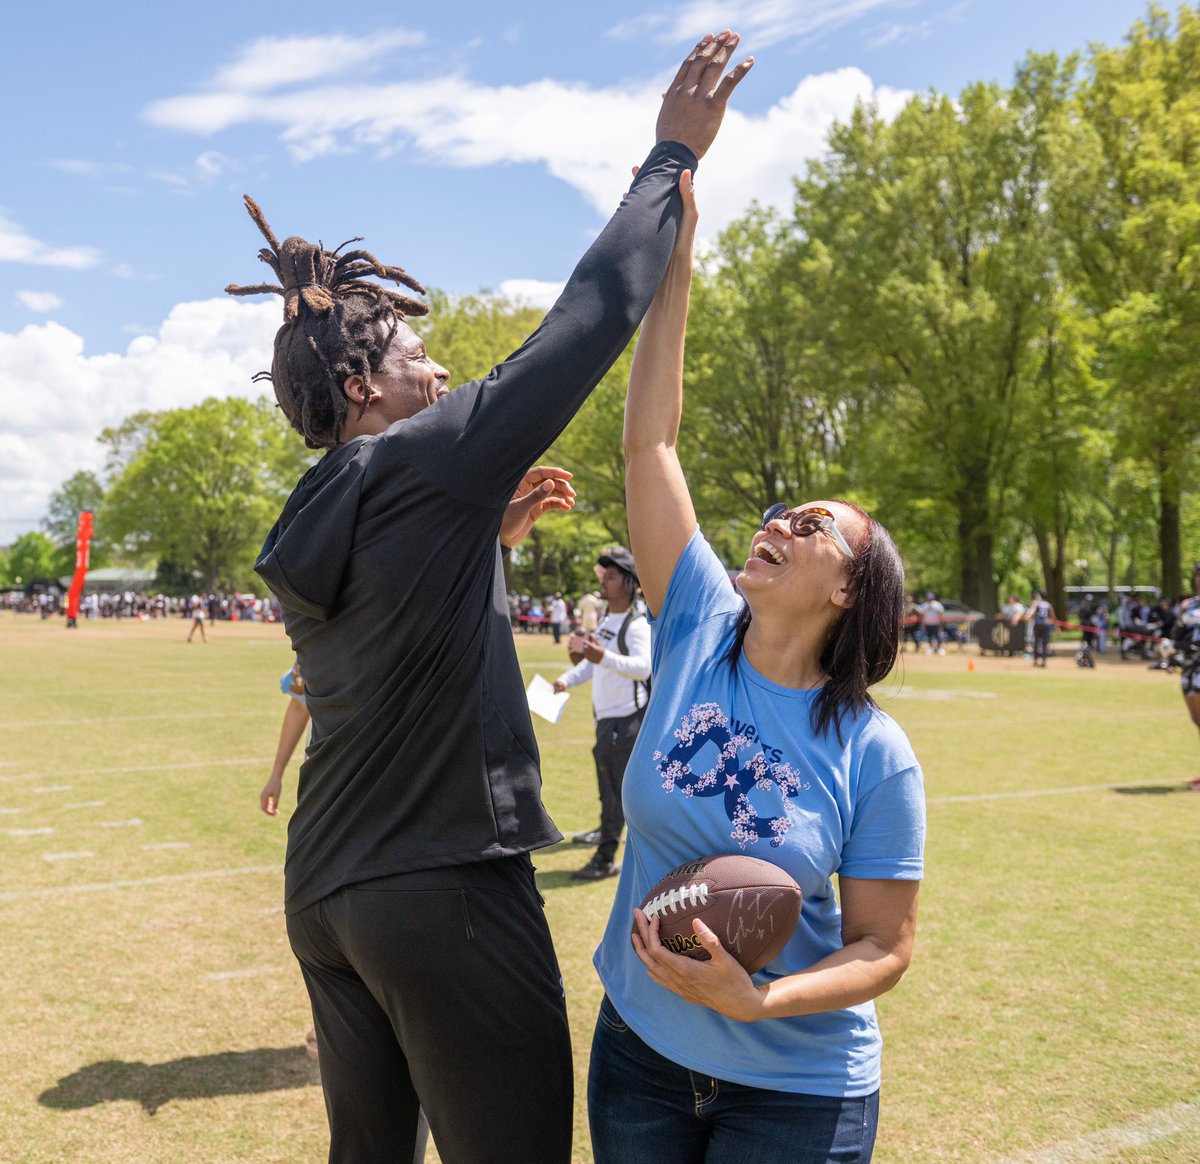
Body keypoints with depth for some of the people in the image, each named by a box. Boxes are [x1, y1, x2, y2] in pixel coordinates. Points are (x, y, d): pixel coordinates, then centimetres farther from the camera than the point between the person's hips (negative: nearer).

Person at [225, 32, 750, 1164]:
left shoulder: (306, 527, 9)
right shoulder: (429, 465, -14)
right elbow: (589, 319, -11)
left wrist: (488, 527, 19)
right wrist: (671, 157, -2)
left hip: (324, 890, 9)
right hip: (444, 892, -8)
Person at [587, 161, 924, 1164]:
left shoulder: (875, 755, -16)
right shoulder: (699, 630, -10)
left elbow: (884, 946, -10)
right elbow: (650, 440, -14)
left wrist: (755, 1000, -27)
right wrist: (676, 251, -16)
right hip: (639, 1052, 4)